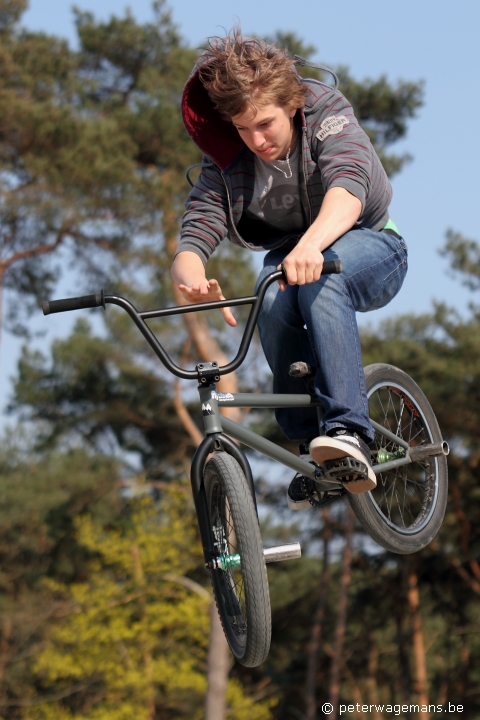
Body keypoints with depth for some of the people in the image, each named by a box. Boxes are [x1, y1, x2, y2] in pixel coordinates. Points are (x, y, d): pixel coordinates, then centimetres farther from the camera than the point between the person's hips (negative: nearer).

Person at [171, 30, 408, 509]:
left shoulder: (327, 115, -21)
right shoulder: (225, 164, -12)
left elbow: (347, 191, -40)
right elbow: (192, 242, -22)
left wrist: (311, 245, -62)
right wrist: (192, 281, -48)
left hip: (369, 252, -3)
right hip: (288, 255, 3)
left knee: (320, 279, -38)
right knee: (275, 301, -34)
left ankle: (348, 431, -46)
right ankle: (308, 440, -21)